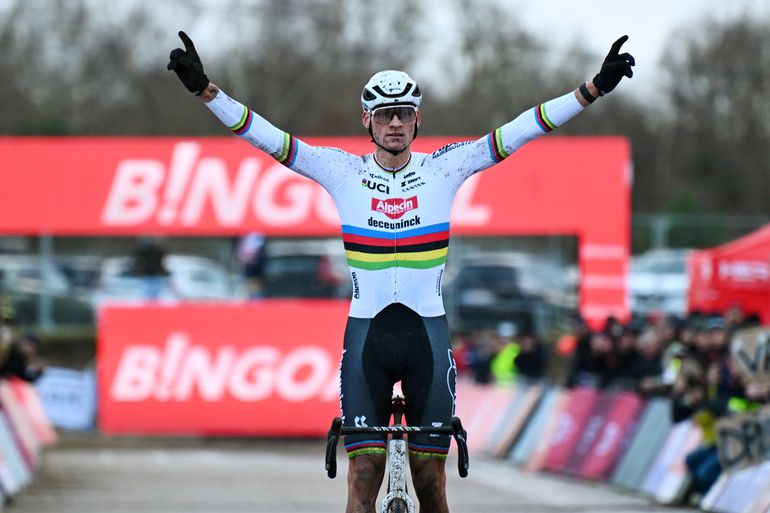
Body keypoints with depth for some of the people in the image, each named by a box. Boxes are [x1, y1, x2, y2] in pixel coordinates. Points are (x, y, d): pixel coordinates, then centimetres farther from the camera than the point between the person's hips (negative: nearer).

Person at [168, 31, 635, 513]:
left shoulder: (444, 167, 2)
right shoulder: (343, 171, 1)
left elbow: (521, 131, -3)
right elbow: (268, 137, -5)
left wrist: (593, 89, -11)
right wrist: (205, 90, -16)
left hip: (428, 333, 0)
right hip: (367, 333, 0)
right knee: (364, 474, -5)